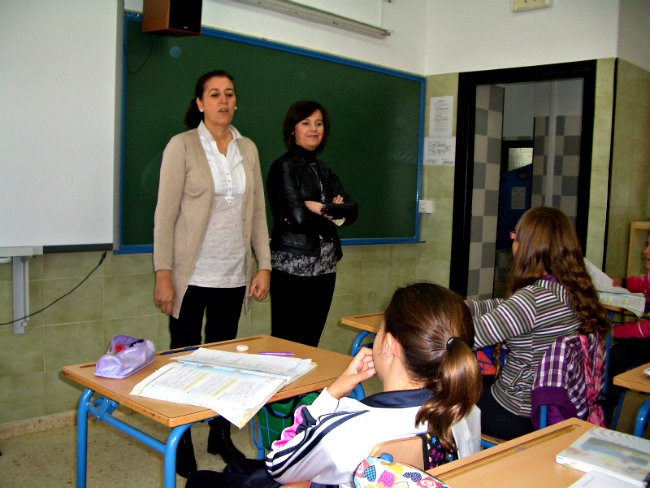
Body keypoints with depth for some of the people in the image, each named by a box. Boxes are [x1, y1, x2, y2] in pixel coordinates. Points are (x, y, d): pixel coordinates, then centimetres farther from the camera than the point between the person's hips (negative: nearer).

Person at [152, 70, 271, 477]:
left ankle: (221, 436, 27)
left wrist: (264, 265, 5)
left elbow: (258, 211, 10)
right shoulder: (182, 146, -4)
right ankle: (182, 444, 20)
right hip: (192, 274, -4)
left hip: (234, 275, 4)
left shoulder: (248, 149, 9)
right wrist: (163, 274, -13)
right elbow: (165, 213, -8)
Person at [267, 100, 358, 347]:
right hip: (293, 268, -7)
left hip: (325, 266, 7)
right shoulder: (283, 167, -5)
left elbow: (351, 211, 4)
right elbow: (297, 216, -17)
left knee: (311, 343, 11)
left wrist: (320, 207, -12)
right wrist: (334, 214, -2)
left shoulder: (324, 170, 16)